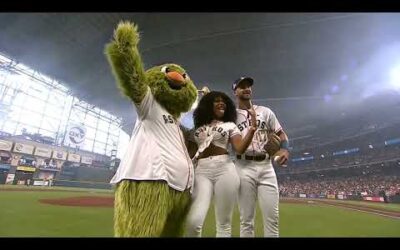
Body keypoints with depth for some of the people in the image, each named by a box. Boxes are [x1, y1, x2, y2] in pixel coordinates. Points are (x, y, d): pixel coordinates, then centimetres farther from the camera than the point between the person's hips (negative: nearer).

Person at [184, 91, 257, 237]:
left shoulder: (230, 125, 14)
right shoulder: (198, 128, 18)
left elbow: (240, 148, -1)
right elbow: (190, 153, 15)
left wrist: (253, 127, -9)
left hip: (225, 170, 0)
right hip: (201, 171, 1)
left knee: (224, 224, 3)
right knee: (193, 221, -13)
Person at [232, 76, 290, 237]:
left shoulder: (265, 111, 16)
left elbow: (281, 134, 15)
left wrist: (285, 149, -7)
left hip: (266, 166, 3)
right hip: (244, 167, -2)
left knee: (272, 217, 3)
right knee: (246, 218, 3)